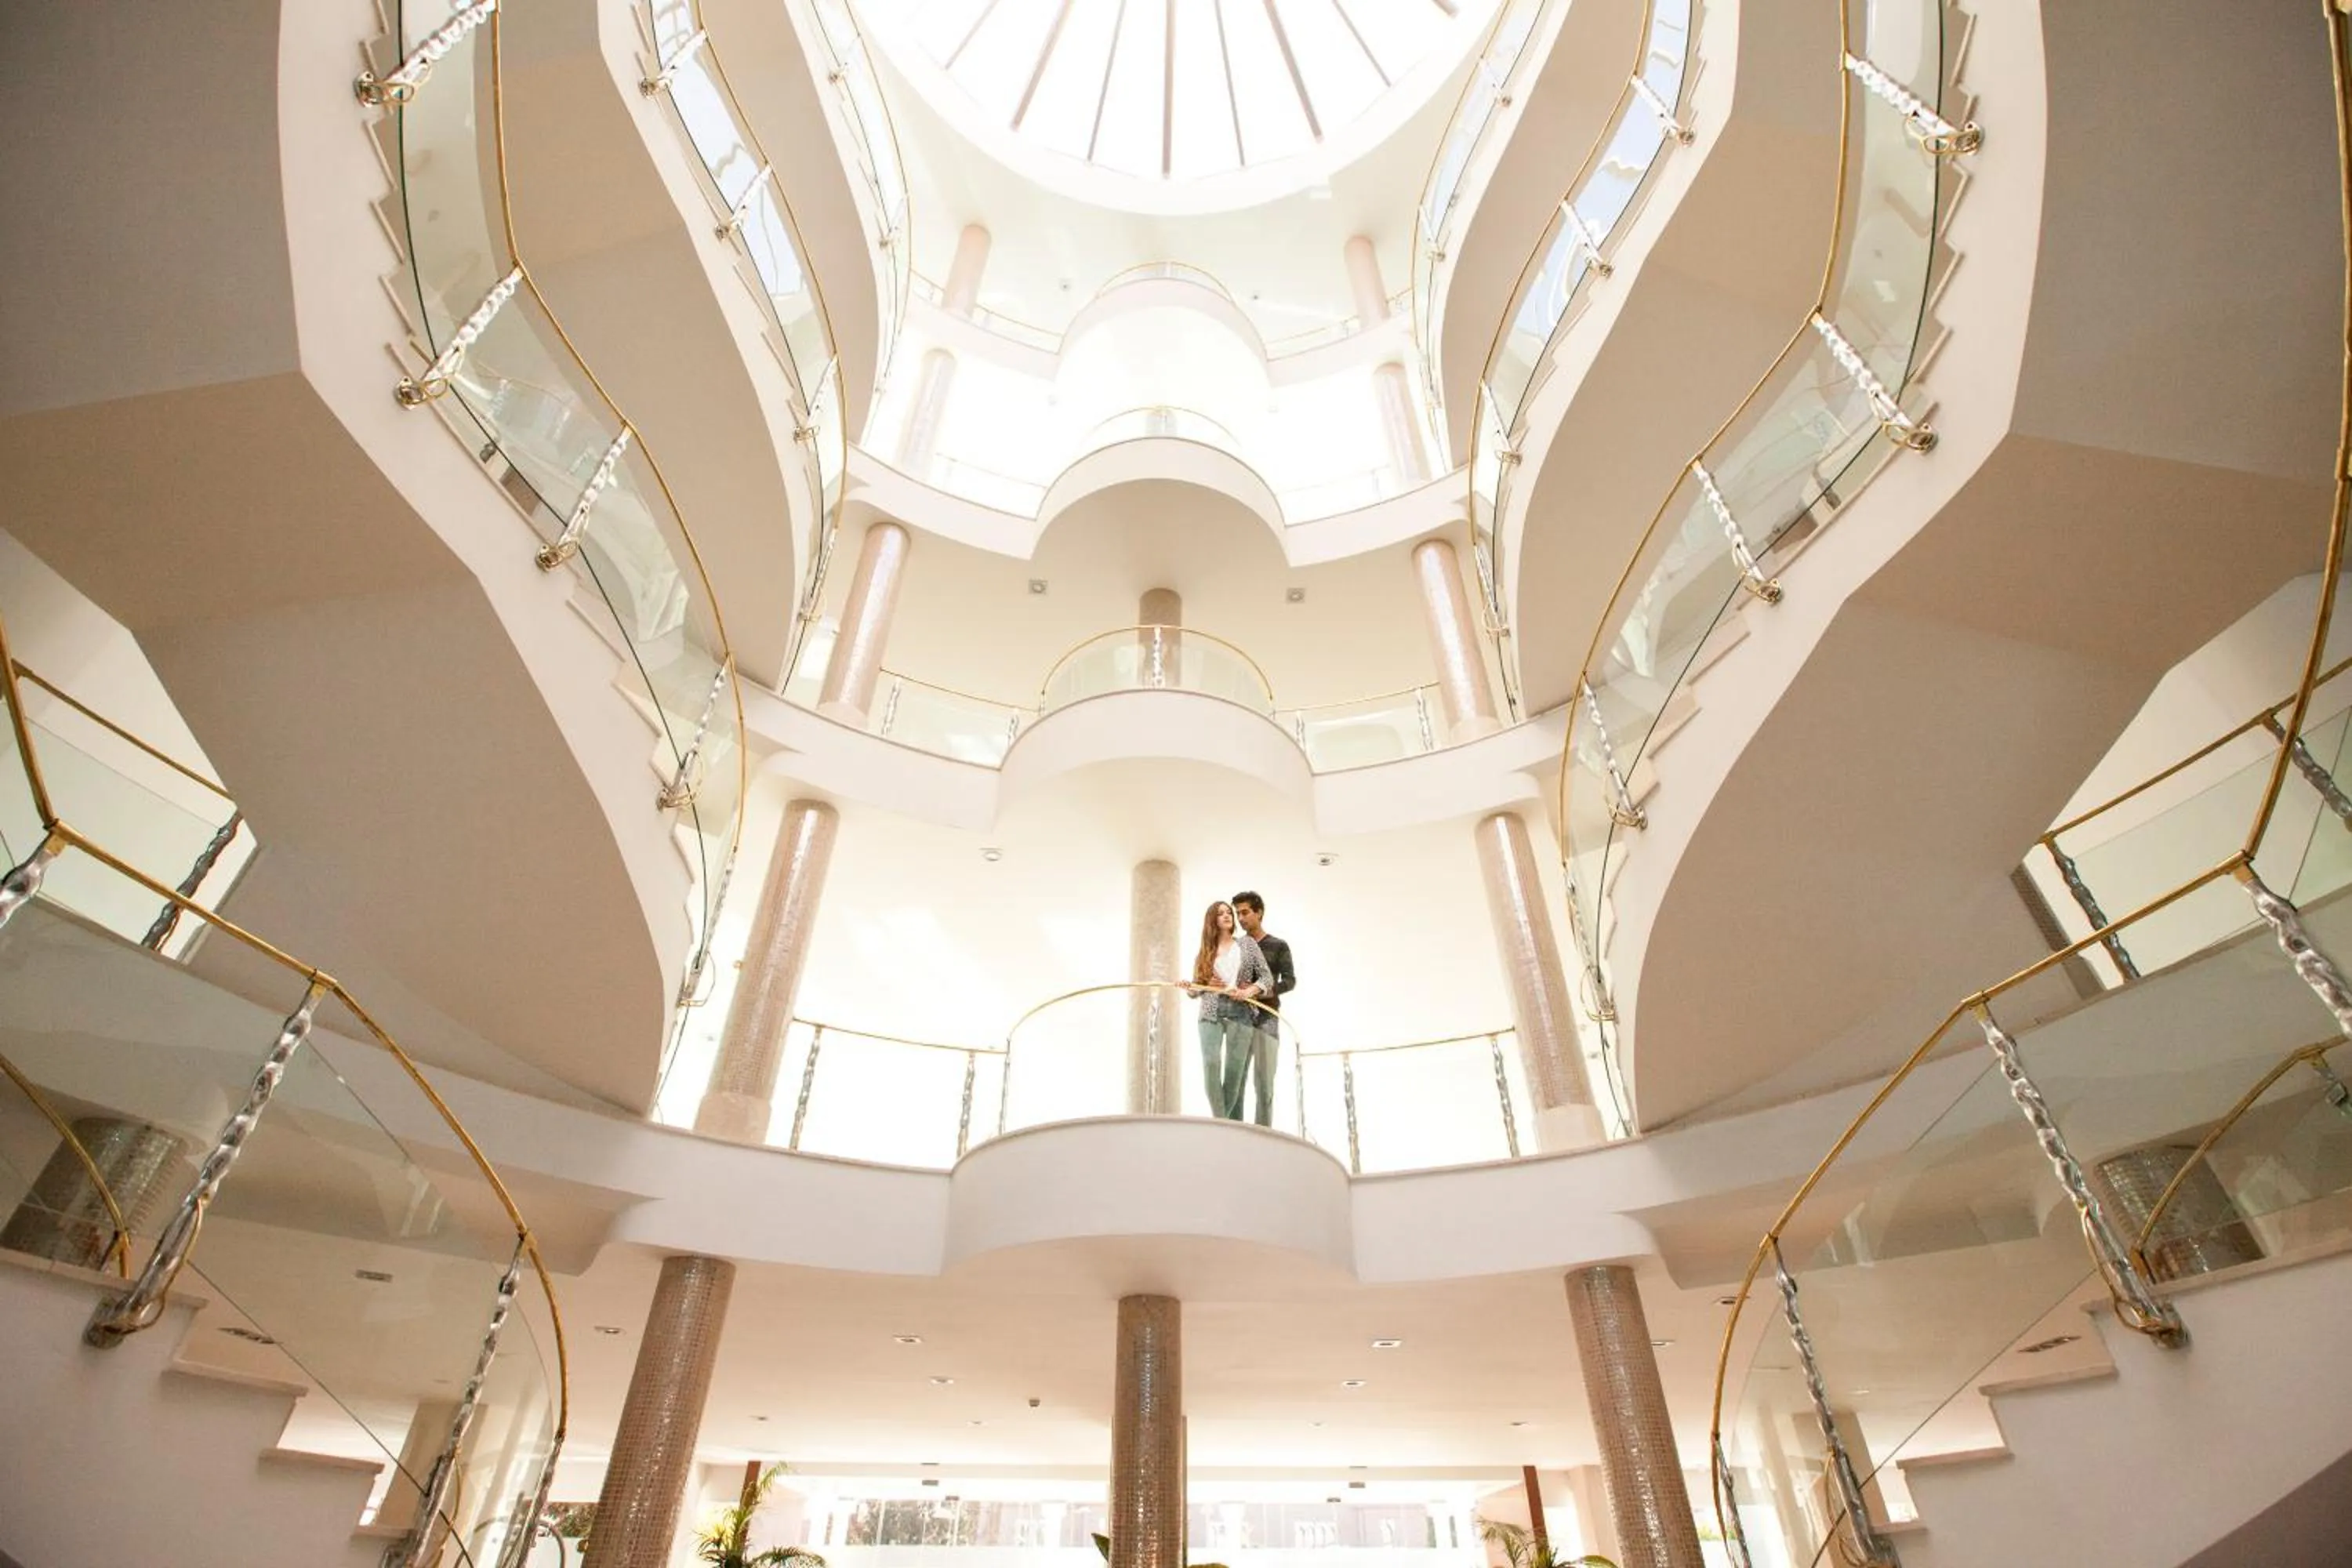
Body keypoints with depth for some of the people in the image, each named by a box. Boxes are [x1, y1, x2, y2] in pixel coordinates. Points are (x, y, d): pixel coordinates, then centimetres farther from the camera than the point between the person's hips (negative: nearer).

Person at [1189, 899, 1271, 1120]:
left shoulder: (1247, 943, 11)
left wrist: (1249, 992, -12)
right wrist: (1196, 987, -7)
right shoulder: (1205, 952, 14)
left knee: (1235, 1070, -4)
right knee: (1211, 1065, -17)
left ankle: (1229, 1124, 5)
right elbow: (1195, 987, 16)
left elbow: (1267, 977, 5)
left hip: (1241, 1011, -1)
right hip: (1211, 1012, 1)